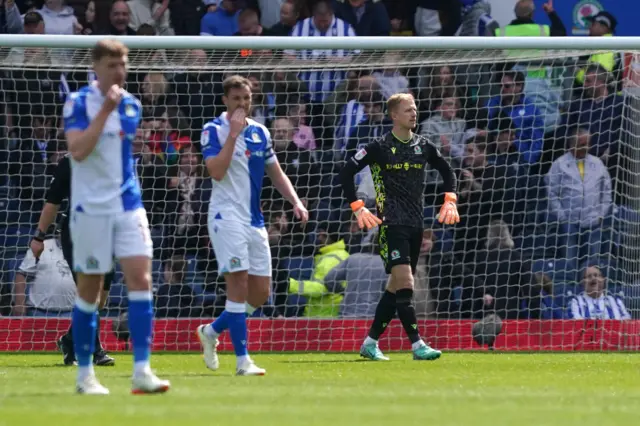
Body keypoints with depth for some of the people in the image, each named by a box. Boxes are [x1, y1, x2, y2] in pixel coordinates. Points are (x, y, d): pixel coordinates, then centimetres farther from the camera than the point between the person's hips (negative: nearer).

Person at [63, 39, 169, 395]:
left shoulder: (132, 105, 9)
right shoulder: (79, 103, -8)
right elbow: (78, 150, -22)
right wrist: (105, 111, -23)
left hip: (128, 205, 4)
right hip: (91, 208, -4)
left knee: (141, 278, -9)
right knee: (90, 288, 3)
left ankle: (142, 370, -11)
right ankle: (85, 373, 13)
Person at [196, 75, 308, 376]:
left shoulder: (260, 132, 13)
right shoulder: (213, 131, -6)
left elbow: (276, 173, 19)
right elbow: (216, 171, -19)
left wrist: (295, 202, 5)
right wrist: (233, 133, -19)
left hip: (254, 220, 7)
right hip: (227, 216, -7)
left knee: (260, 293, 5)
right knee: (238, 283, -14)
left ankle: (212, 331, 25)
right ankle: (243, 360, -13)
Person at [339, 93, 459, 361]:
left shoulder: (423, 146, 9)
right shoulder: (380, 147, -6)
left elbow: (446, 170, 25)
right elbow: (347, 173, -5)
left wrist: (449, 199, 12)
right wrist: (357, 208, -10)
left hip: (416, 224, 6)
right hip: (392, 224, -6)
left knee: (397, 286, 8)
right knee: (405, 283, -17)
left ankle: (370, 343, 18)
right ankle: (417, 345, -18)